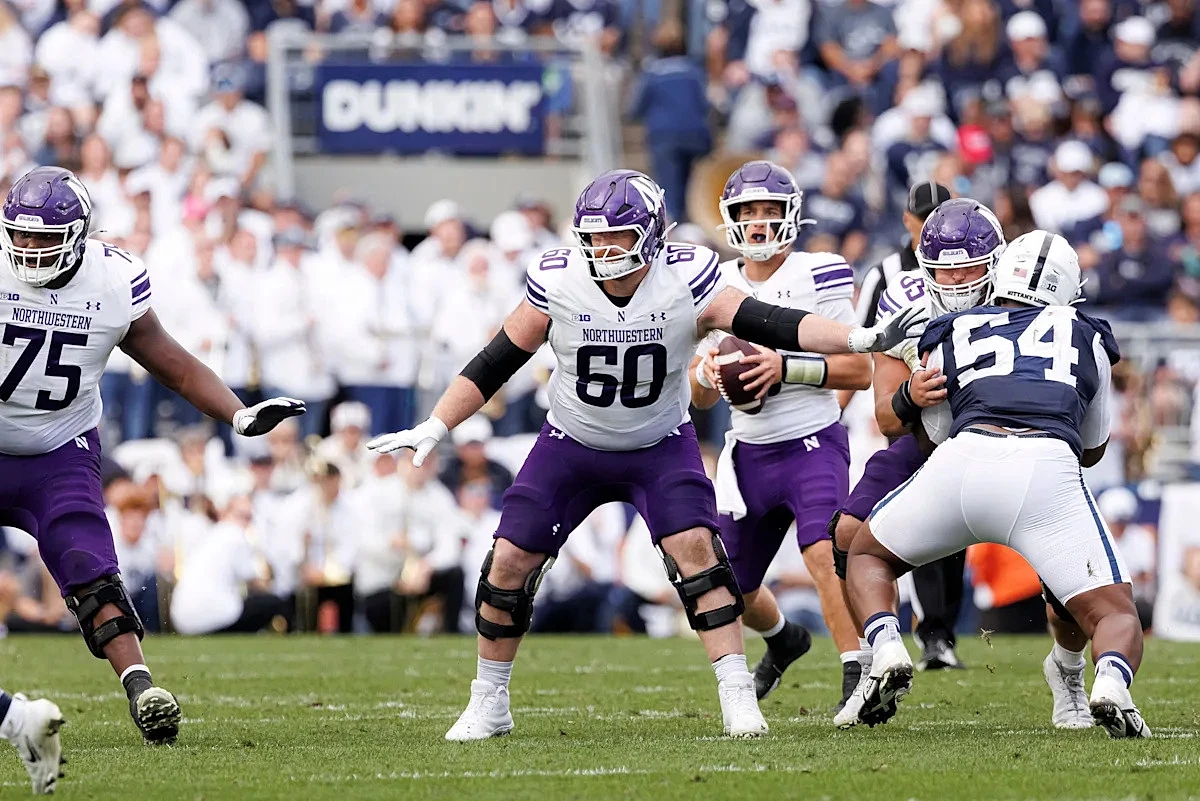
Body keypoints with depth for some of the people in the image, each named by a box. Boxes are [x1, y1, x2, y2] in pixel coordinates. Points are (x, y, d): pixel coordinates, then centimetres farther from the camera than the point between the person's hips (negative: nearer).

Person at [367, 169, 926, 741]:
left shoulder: (685, 281, -21)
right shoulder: (558, 282, -18)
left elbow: (768, 324, -27)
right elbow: (497, 362, -8)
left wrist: (865, 340, -38)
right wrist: (434, 428, -11)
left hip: (660, 445, -1)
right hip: (572, 445, 2)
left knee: (696, 548, -21)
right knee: (509, 563, -4)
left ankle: (738, 696, -16)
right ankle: (488, 704, 15)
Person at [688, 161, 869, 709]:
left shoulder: (819, 277, -8)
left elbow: (860, 371, -13)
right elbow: (700, 398, 10)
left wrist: (786, 367, -24)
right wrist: (707, 372, -14)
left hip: (812, 444, -5)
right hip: (749, 453, 5)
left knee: (826, 556, -29)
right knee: (733, 589, 15)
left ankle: (858, 679, -27)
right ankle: (783, 640, 47)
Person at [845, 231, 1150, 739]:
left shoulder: (948, 338, 27)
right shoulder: (1086, 337, 29)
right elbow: (1093, 448, 41)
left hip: (962, 465, 1)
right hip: (1048, 469, -1)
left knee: (867, 557, 27)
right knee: (1115, 616, 9)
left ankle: (887, 649, -3)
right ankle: (1111, 683, -26)